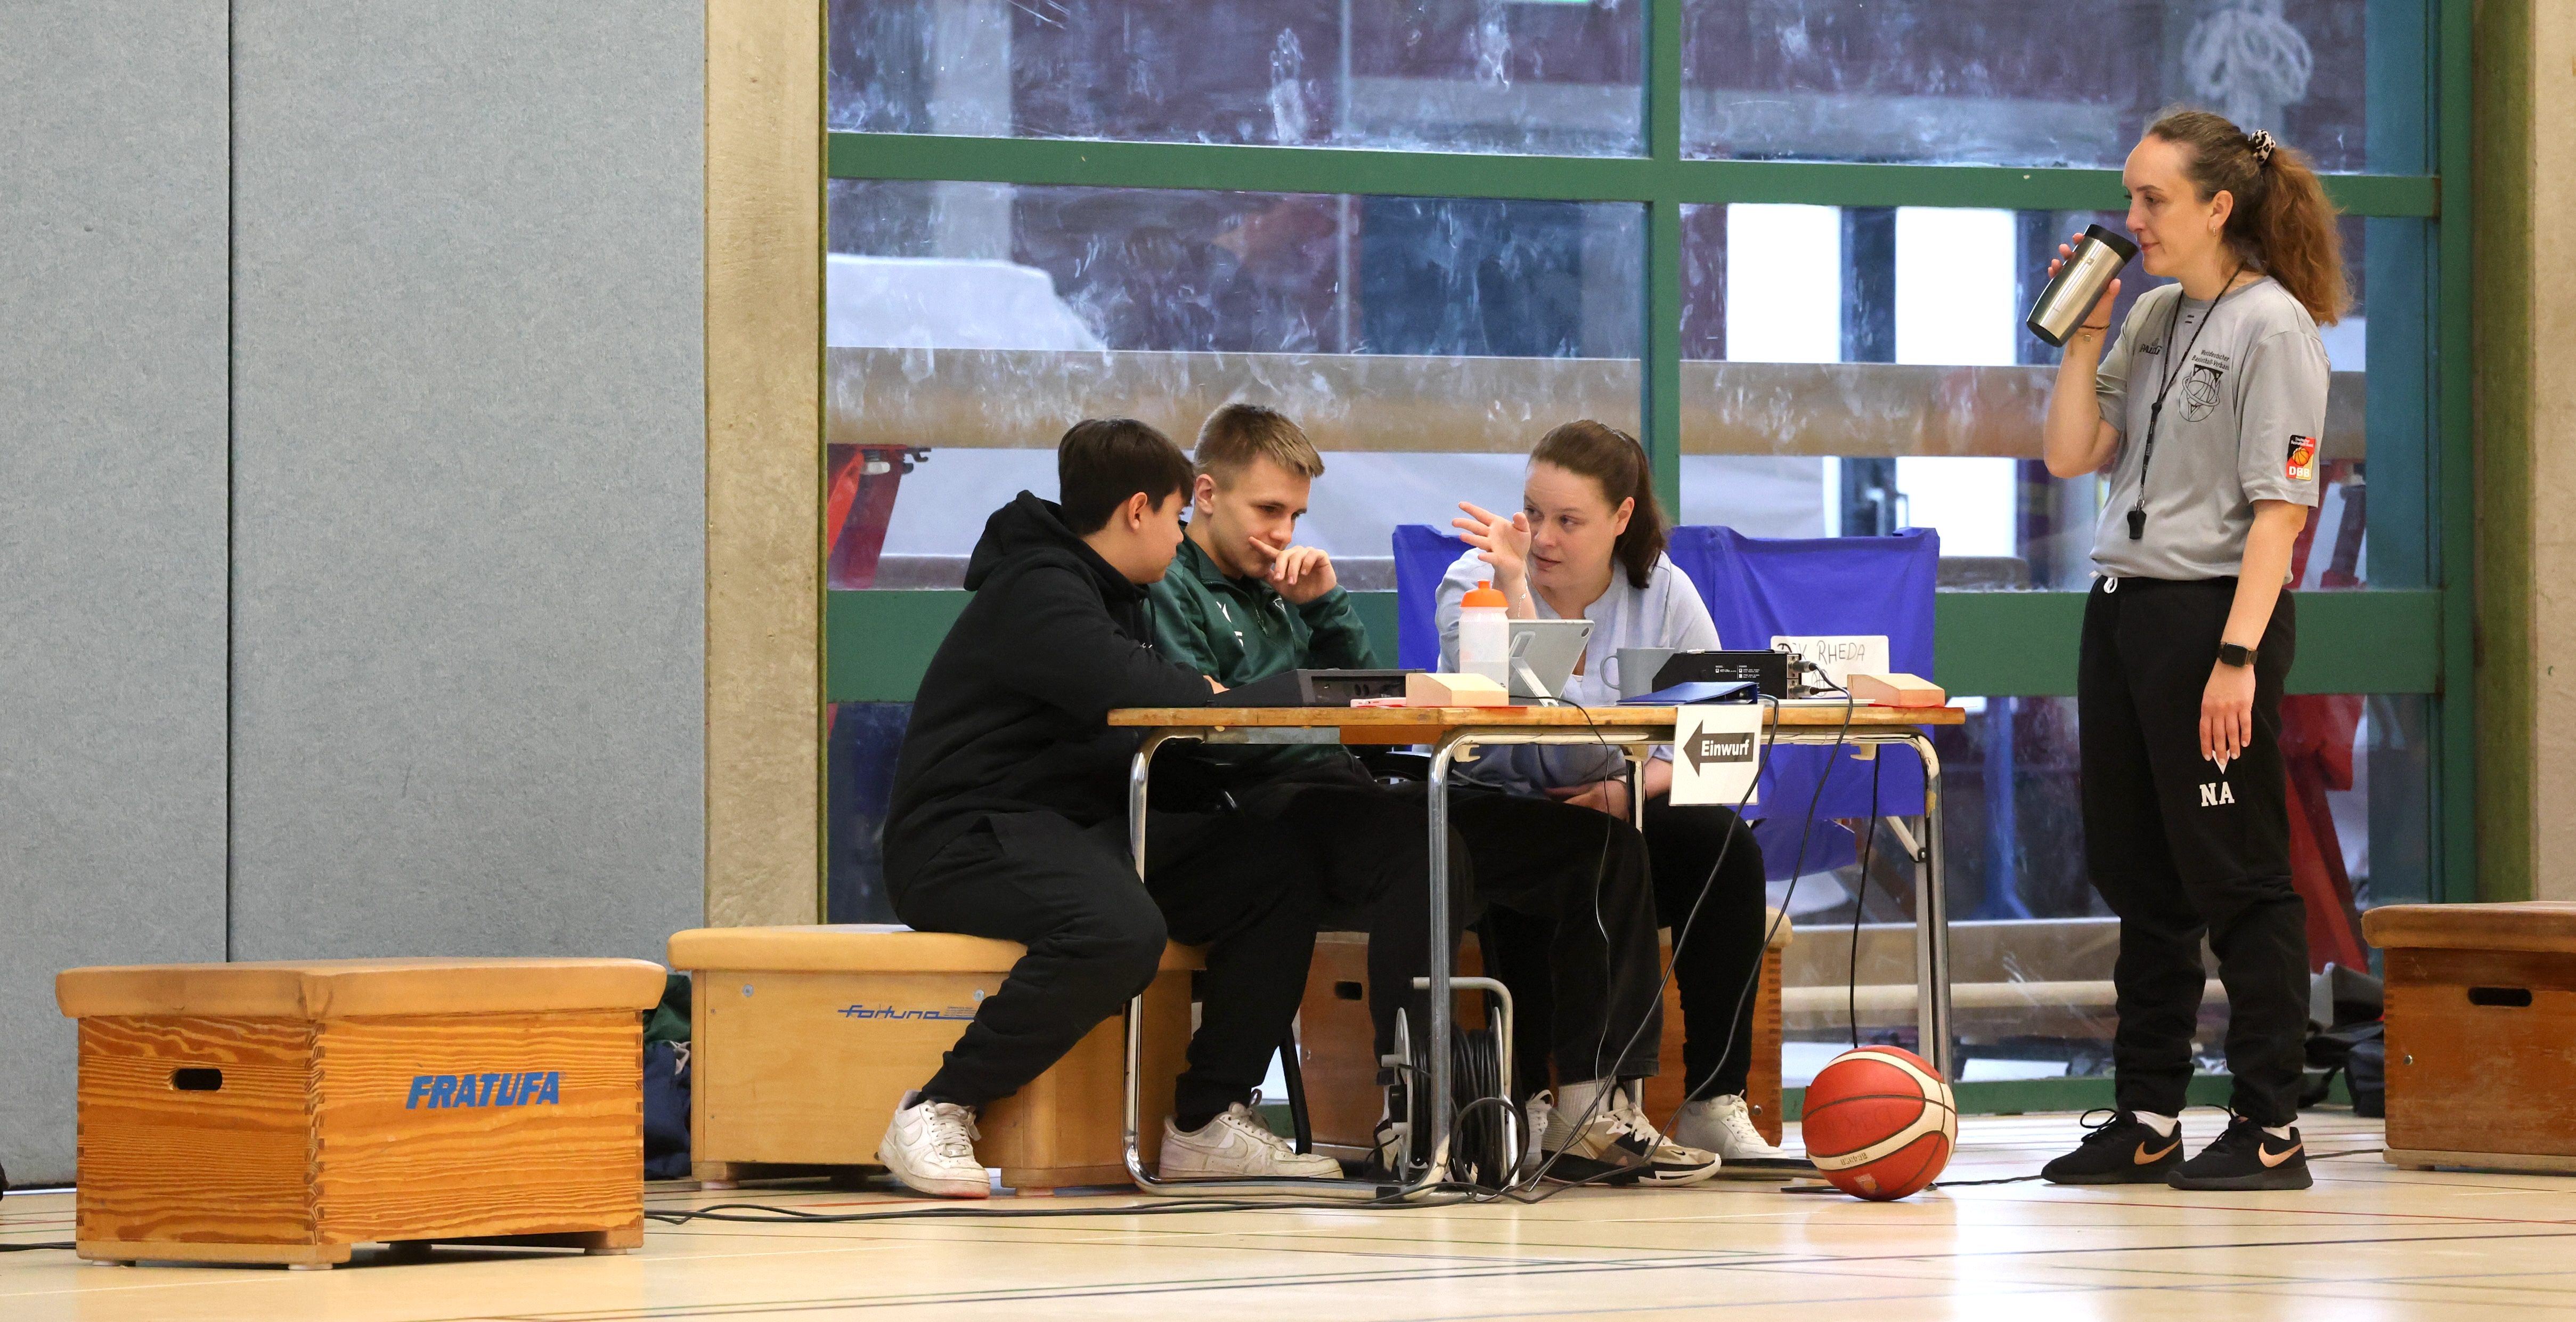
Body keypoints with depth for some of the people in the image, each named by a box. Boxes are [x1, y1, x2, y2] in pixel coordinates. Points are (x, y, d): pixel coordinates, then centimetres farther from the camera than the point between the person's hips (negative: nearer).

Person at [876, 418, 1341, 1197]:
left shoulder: (1109, 596, 22)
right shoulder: (1037, 590, -12)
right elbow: (1121, 686, -27)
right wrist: (1209, 691, -9)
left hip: (1067, 833, 10)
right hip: (963, 840, -10)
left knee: (1276, 872, -2)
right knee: (1119, 931, -38)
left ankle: (1208, 1121, -1)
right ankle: (936, 1116, -27)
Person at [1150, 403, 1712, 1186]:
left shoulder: (1279, 589, 28)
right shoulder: (1172, 588, 1)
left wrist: (1325, 603, 10)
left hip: (1349, 796, 9)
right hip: (1262, 801, -9)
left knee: (1604, 849, -2)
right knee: (1427, 851, -41)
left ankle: (1596, 1116, -10)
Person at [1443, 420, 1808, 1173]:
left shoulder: (1663, 591, 4)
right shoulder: (1474, 586, -4)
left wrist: (1634, 787, -19)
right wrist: (1513, 585, -28)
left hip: (1625, 814, 3)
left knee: (1727, 849, -25)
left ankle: (1714, 1103, -25)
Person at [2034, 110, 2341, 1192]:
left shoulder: (2272, 327, -10)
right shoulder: (2153, 319, 13)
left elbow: (2281, 505, -16)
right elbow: (2072, 456, 13)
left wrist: (2238, 656, -22)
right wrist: (2084, 335, 4)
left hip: (2213, 610, -8)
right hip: (2123, 610, 8)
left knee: (2236, 878, -3)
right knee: (2138, 878, 11)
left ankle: (2271, 1129, 2)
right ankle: (2148, 1121, 18)